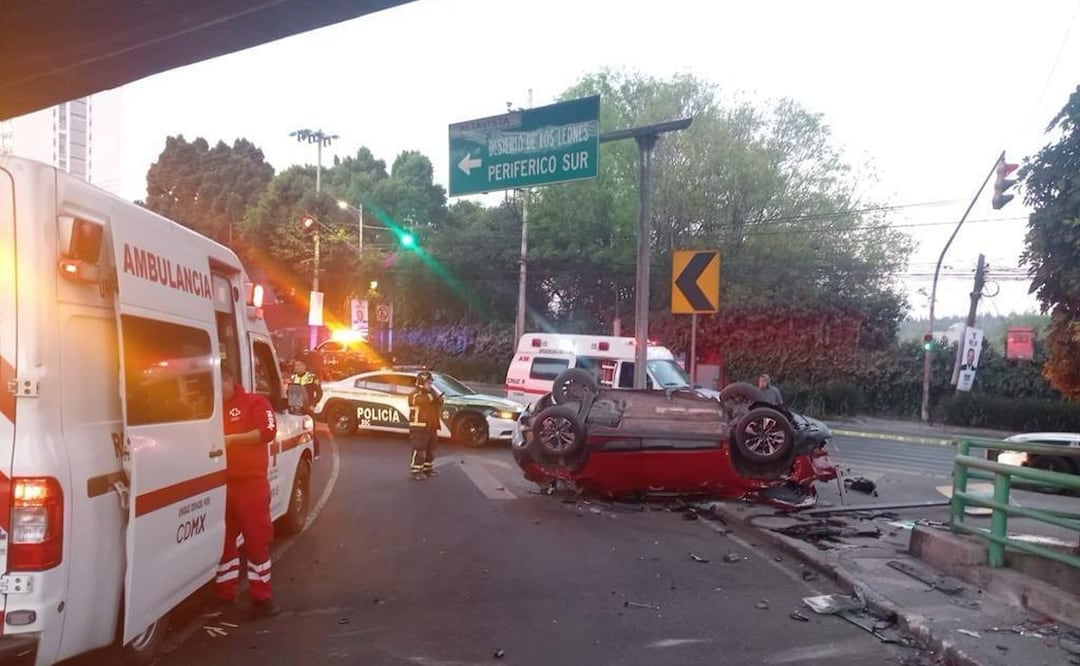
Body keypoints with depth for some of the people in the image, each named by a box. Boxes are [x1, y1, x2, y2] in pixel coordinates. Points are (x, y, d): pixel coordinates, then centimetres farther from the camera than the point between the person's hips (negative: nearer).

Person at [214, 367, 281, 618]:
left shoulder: (255, 402, -1)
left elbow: (268, 431, -14)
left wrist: (231, 439, -16)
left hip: (250, 482, -5)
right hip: (220, 484, 5)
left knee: (257, 539, -1)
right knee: (222, 540, 13)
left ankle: (261, 597, 6)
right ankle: (225, 595, 25)